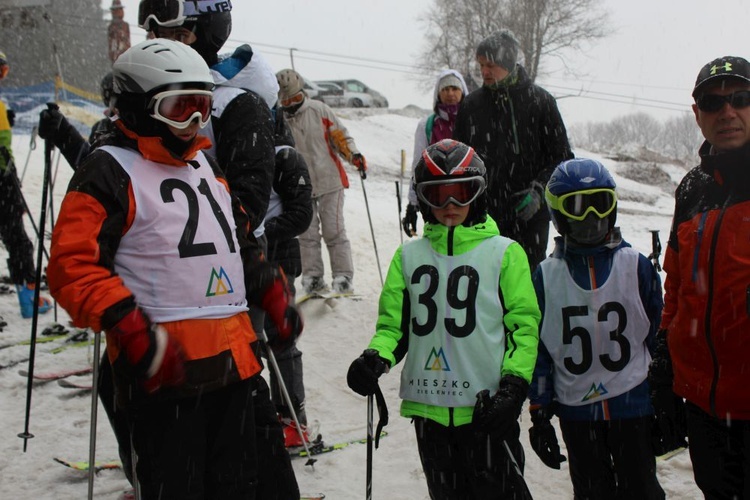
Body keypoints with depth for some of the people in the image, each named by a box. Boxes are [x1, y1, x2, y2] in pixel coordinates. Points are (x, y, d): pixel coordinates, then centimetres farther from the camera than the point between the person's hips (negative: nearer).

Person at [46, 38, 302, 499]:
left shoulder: (206, 163, 19)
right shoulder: (111, 171, -6)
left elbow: (242, 242, 29)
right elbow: (73, 266, -13)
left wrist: (275, 297, 19)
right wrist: (134, 336, -21)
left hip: (235, 354, 8)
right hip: (167, 363, -7)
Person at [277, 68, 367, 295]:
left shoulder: (319, 110, -2)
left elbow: (340, 135, 5)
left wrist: (354, 155, -9)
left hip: (329, 181, -2)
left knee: (334, 231, -2)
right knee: (307, 234, 4)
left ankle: (343, 277, 3)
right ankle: (312, 278, 12)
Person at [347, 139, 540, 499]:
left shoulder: (504, 253, 0)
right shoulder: (408, 256, 10)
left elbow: (524, 324, -1)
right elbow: (393, 323, 12)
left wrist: (513, 386, -13)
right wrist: (375, 358, -9)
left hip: (487, 408, -3)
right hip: (428, 407, 4)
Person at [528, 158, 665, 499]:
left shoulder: (636, 266, -1)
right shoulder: (546, 276, 0)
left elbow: (659, 336, 4)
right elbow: (538, 348, 4)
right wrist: (539, 413, 2)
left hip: (633, 406, -1)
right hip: (575, 410, 1)